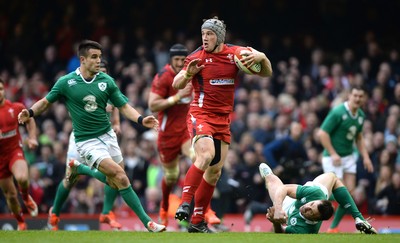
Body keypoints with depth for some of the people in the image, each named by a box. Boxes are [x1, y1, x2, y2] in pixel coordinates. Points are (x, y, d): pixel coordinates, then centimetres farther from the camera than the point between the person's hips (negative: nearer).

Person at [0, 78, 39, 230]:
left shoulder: (16, 108, -3)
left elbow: (30, 120, 17)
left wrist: (32, 138, 3)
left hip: (15, 151, -1)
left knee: (22, 178, -32)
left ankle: (26, 198, 2)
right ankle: (21, 223, 28)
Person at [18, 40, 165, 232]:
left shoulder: (106, 81, -2)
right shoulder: (66, 82, -7)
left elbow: (124, 107, 2)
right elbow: (46, 102, 6)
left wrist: (141, 120, -15)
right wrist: (30, 112, -13)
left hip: (107, 135, 5)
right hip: (87, 141, -5)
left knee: (114, 182, 5)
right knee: (120, 176, -19)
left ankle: (79, 168, 31)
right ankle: (146, 221, -14)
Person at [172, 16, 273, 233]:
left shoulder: (235, 54, 2)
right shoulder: (197, 57, -5)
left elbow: (266, 73, 5)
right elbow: (177, 85, -2)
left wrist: (261, 58, -16)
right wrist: (188, 74, -23)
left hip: (223, 120, 5)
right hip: (200, 115, -4)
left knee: (215, 170, 6)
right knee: (206, 155, -31)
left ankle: (197, 221, 13)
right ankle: (185, 203, -29)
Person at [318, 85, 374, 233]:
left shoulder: (361, 115, 6)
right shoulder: (338, 113, -17)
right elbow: (322, 133, -18)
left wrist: (365, 157, 10)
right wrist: (333, 154, -22)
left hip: (349, 157, 7)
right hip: (333, 158, -7)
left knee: (350, 191, -1)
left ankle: (333, 227, 9)